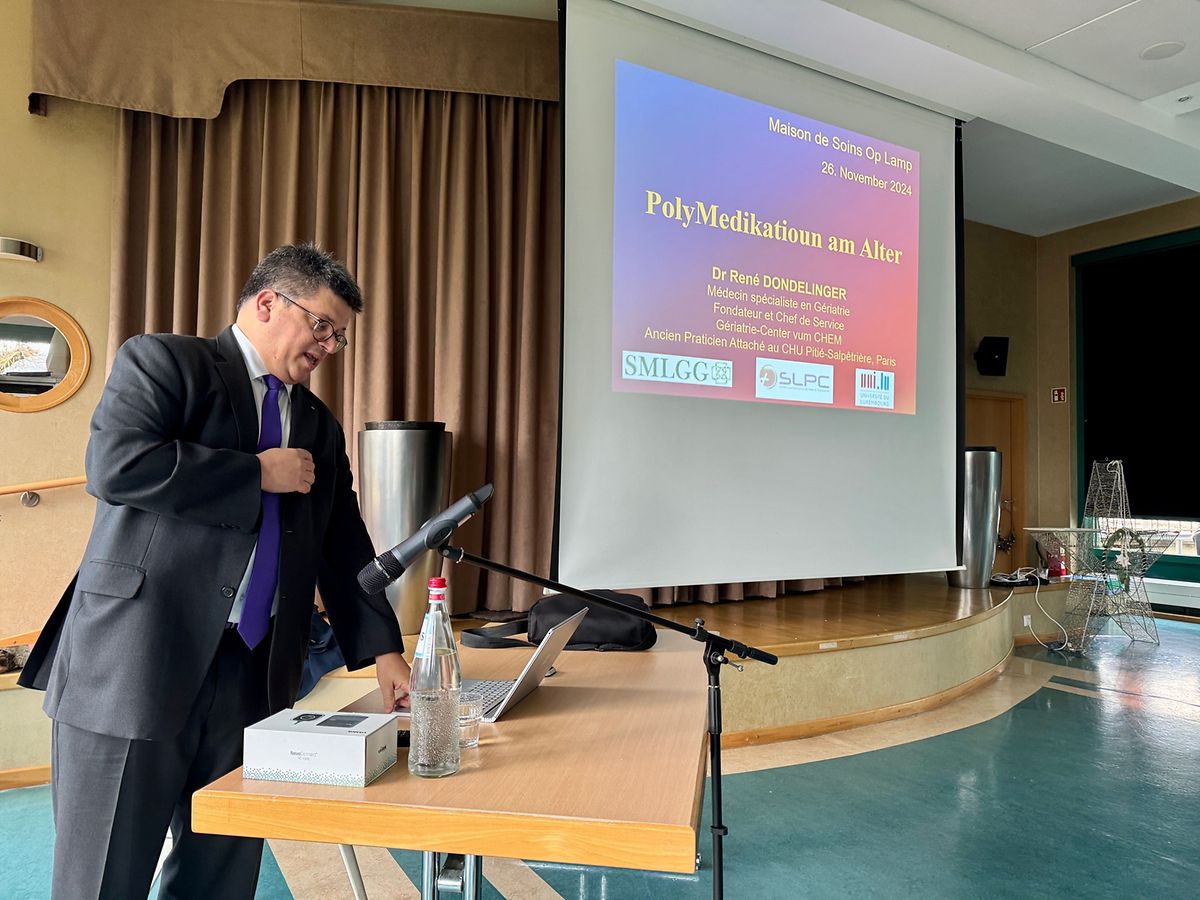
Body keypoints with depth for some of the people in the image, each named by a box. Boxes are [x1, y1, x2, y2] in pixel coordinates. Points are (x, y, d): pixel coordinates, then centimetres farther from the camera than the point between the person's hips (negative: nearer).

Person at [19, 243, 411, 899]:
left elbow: (344, 549, 15)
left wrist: (384, 651, 6)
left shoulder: (319, 425, 17)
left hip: (253, 677, 6)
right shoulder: (162, 360, 0)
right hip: (137, 665, -5)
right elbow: (115, 464, -18)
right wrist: (258, 473, -10)